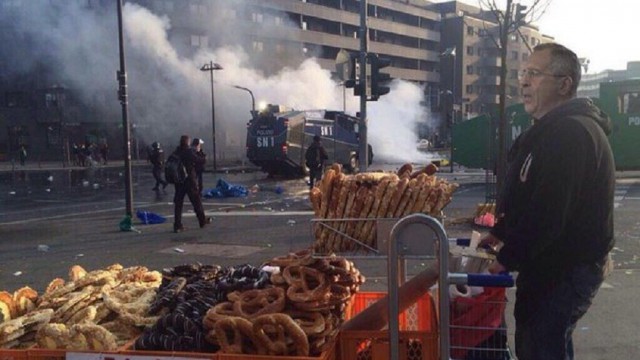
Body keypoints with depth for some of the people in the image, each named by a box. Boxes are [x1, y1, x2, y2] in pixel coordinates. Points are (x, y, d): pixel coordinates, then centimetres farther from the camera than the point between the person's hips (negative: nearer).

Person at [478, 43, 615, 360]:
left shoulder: (570, 133, -22)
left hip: (563, 270, -11)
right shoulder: (554, 129, 15)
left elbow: (548, 213, -28)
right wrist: (500, 233, 12)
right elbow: (527, 197, 21)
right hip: (557, 265, 11)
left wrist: (508, 259, -19)